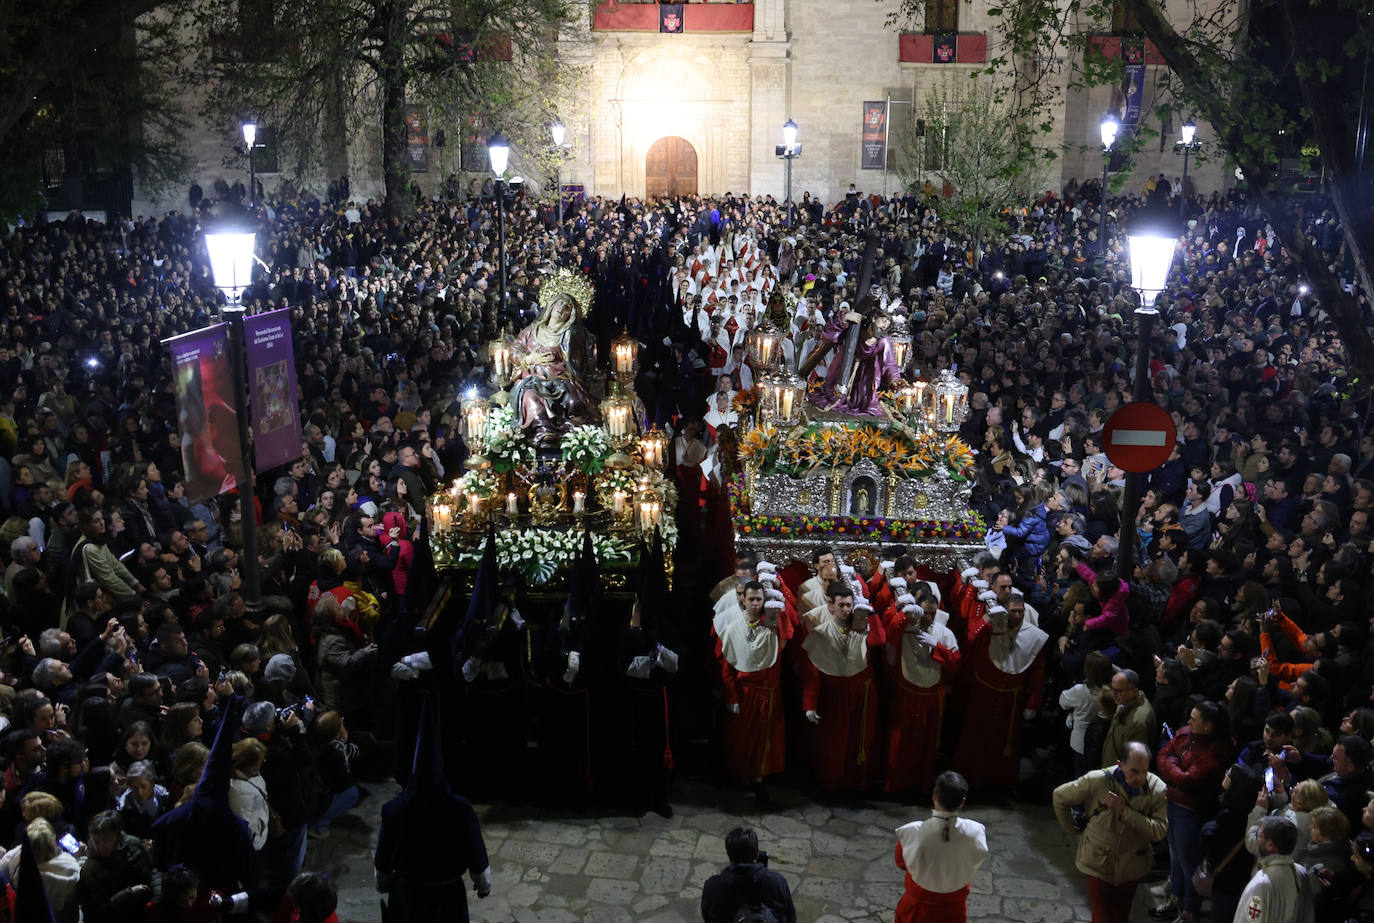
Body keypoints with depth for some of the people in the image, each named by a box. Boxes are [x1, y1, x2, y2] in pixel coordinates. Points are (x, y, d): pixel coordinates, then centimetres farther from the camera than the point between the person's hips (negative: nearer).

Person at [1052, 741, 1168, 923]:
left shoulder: (1158, 790, -18)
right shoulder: (1097, 781, -23)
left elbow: (1159, 831, -24)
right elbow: (1060, 796, -9)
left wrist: (1124, 811, -32)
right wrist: (1072, 830, 3)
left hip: (1131, 866, 2)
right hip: (1098, 864, -2)